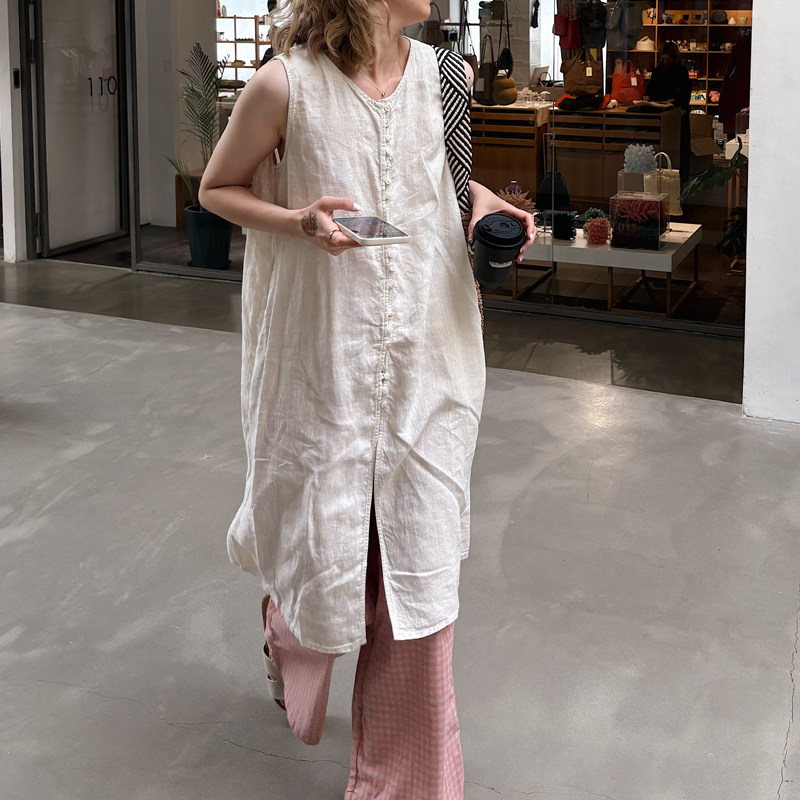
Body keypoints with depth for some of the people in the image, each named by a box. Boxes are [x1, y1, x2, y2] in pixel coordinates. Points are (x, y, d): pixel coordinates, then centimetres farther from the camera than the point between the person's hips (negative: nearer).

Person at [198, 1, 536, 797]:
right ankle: (288, 624, 49)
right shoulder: (286, 85, -11)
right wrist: (298, 221, -17)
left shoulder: (437, 72, 2)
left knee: (418, 573, 6)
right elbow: (215, 188, 1)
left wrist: (480, 200, 1)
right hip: (325, 364, -3)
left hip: (424, 364, 4)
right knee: (325, 559, 8)